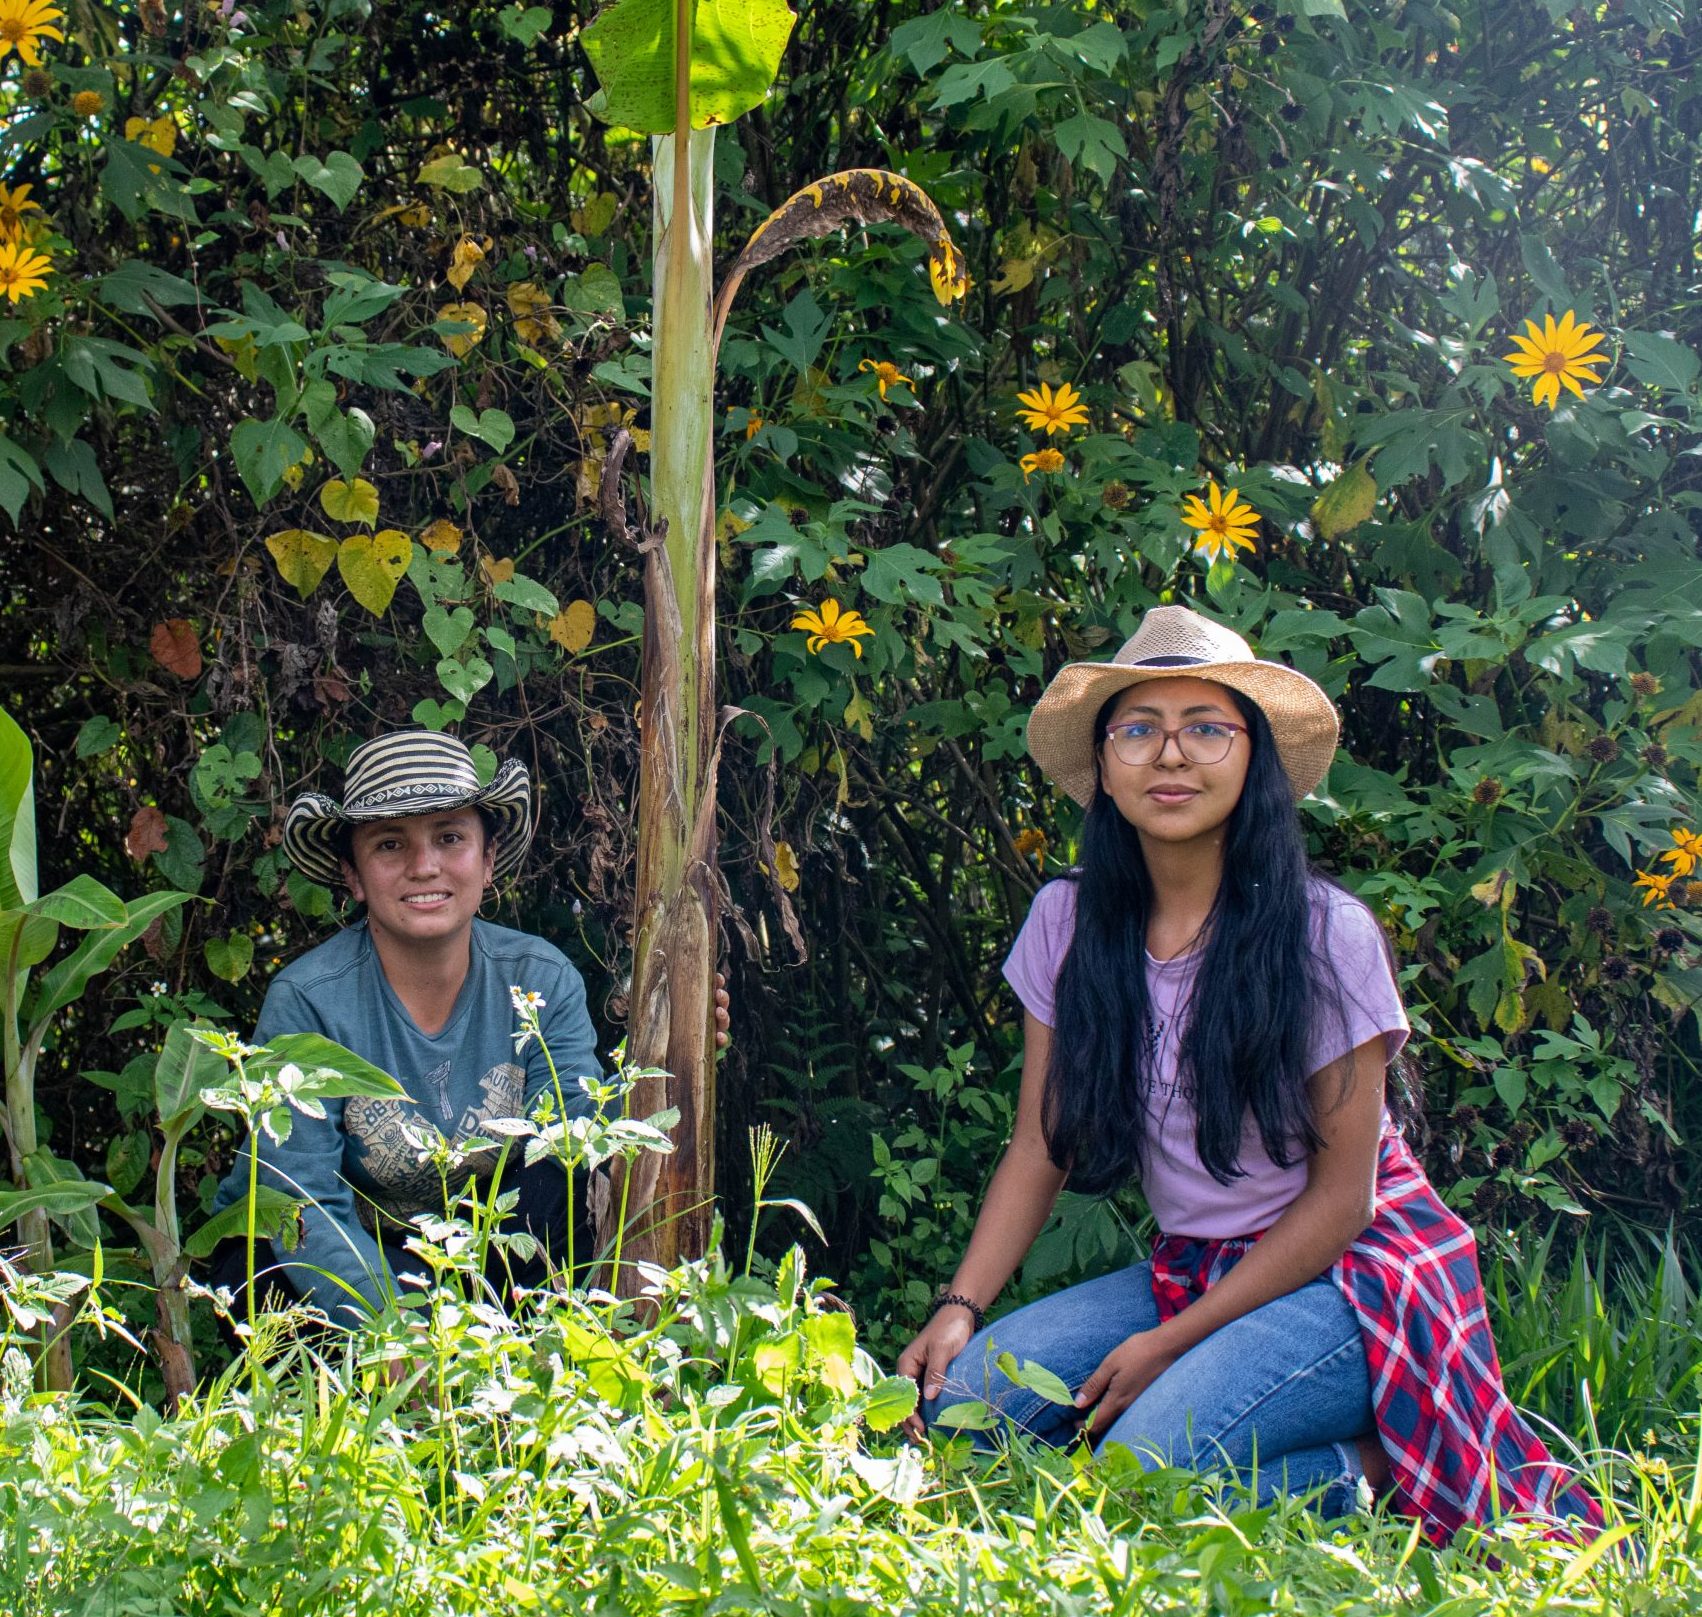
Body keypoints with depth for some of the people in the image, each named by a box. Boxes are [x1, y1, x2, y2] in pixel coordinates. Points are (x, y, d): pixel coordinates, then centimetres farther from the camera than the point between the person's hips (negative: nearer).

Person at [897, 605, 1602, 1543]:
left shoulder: (1325, 936, -14)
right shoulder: (1069, 922, -1)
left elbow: (1341, 1194, -11)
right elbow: (1038, 1150, 3)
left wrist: (1172, 1344, -15)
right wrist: (960, 1309, -12)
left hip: (1348, 1272, -6)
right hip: (1191, 1269, 6)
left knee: (1144, 1469, -30)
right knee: (958, 1403, -16)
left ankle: (1363, 1467, -1)